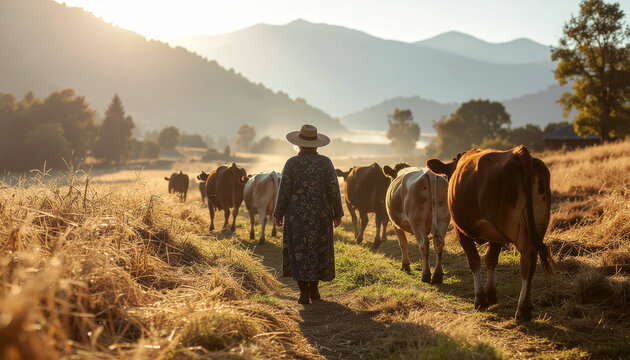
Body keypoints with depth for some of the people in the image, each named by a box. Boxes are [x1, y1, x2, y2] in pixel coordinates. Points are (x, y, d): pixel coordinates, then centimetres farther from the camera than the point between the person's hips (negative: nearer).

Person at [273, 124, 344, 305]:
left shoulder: (291, 163, -7)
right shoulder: (325, 162, -4)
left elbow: (284, 191, -6)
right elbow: (334, 190, -3)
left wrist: (279, 214, 5)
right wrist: (337, 213, 6)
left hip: (297, 215, -1)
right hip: (321, 215, 1)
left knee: (299, 251, 5)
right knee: (319, 249, 14)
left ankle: (304, 292, 0)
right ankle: (314, 289, 21)